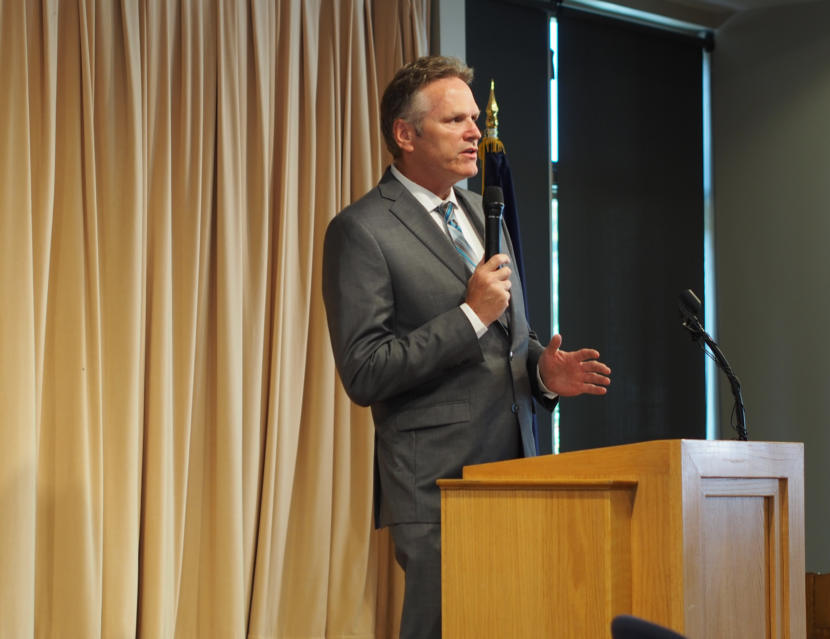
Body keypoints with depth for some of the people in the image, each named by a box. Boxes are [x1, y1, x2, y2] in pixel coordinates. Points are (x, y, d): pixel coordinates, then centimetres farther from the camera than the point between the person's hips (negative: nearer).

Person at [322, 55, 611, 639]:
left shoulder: (481, 214, 17)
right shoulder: (361, 230, -8)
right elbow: (363, 375, -14)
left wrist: (543, 370, 3)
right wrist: (470, 314, -17)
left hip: (512, 475, 7)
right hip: (437, 488, -7)